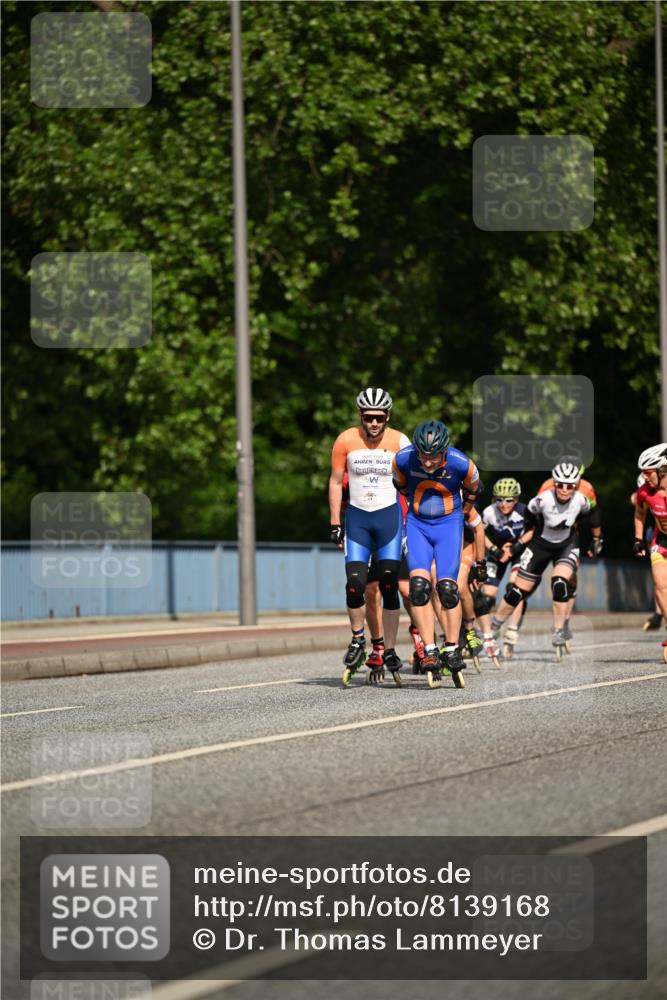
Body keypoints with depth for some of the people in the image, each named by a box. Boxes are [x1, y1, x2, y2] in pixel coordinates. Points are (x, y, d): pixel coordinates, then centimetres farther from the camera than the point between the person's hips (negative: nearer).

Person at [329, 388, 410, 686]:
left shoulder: (399, 442, -7)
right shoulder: (345, 441, -7)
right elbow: (335, 482, 3)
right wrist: (335, 524, 2)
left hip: (389, 516, 0)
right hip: (357, 516, 0)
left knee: (389, 586, -3)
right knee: (355, 585, -11)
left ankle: (389, 651, 4)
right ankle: (358, 640, 11)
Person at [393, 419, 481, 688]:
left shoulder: (461, 464, -22)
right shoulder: (403, 459, -18)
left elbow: (471, 492, 3)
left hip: (448, 524, -1)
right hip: (417, 523, 1)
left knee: (447, 587, -11)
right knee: (419, 585, -15)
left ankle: (452, 650, 4)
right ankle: (430, 652, -14)